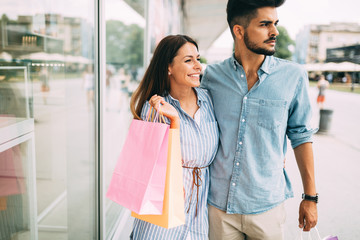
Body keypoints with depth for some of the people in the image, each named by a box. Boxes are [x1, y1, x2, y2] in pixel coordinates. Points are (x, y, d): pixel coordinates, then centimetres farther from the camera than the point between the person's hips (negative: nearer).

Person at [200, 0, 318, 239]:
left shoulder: (294, 76, -6)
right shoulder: (212, 76, -4)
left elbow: (301, 136, 1)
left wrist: (310, 197, 4)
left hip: (267, 206, 0)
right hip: (218, 202, 1)